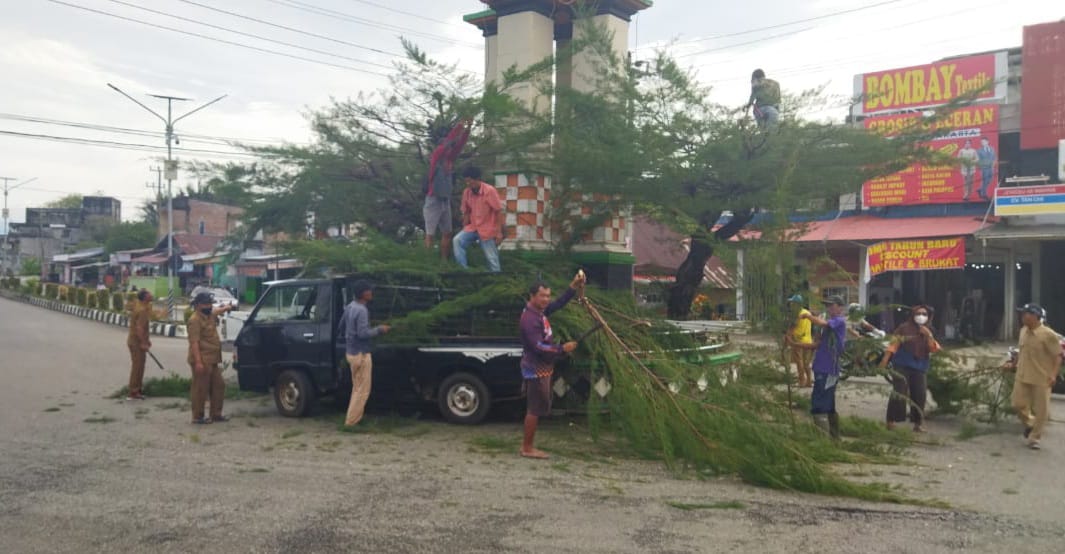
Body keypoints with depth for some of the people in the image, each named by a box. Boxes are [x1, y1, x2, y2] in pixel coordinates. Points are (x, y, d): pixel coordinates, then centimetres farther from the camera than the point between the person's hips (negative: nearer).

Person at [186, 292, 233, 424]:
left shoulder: (209, 315, 13)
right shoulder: (195, 320, -16)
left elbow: (216, 311, 41)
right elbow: (194, 342, -22)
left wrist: (227, 308, 57)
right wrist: (198, 362, -27)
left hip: (212, 360, 10)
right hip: (202, 361, -10)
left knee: (219, 386, 12)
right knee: (200, 389, -3)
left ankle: (216, 414, 20)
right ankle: (197, 417, 6)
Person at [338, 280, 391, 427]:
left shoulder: (350, 307, 8)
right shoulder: (362, 310, -21)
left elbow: (341, 327, 17)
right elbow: (363, 333, -26)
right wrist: (379, 329, -13)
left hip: (351, 352, 10)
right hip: (360, 354, -10)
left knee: (357, 387, 19)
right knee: (362, 389, -1)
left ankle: (354, 418, 25)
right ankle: (351, 421, 1)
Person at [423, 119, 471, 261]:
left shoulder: (450, 160, 11)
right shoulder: (435, 157, -6)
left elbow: (460, 145, 5)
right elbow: (447, 142, -16)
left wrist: (466, 129, -4)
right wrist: (459, 126, -17)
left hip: (446, 201, 7)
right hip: (433, 200, -7)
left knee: (447, 233, 8)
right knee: (430, 233, -5)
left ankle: (444, 260, 15)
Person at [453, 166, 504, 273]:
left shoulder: (490, 191, -15)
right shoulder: (466, 192, 0)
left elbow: (499, 212, -13)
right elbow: (466, 213, 10)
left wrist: (499, 233, -16)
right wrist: (464, 231, 6)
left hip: (488, 229, -4)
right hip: (473, 227, 5)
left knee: (492, 259, -3)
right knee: (457, 240, -18)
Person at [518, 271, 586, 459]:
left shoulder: (539, 311, 7)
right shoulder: (529, 319, -22)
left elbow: (558, 304, 16)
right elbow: (538, 347, -27)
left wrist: (573, 287, 4)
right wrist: (562, 349, -21)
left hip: (541, 368, 10)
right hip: (536, 370, -10)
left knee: (536, 408, 14)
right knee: (535, 409, -3)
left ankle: (527, 445, 21)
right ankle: (527, 448, 5)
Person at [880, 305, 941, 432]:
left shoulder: (928, 332, 14)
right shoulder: (905, 328, 0)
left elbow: (934, 349, 5)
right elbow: (893, 344, -6)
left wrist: (928, 336, -8)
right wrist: (885, 360, -14)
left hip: (920, 369, 4)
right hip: (902, 366, -4)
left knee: (920, 395, 0)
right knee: (899, 393, -11)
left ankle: (918, 423, 12)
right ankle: (891, 421, -6)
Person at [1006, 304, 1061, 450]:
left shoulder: (1048, 334, -16)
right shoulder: (1023, 331, 5)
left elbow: (1058, 356, -13)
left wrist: (1053, 374, -21)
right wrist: (1014, 364, 20)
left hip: (1042, 379, -6)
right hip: (1022, 376, 6)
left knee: (1040, 410, 2)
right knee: (1018, 404, 6)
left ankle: (1034, 439, 15)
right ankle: (1029, 424, 34)